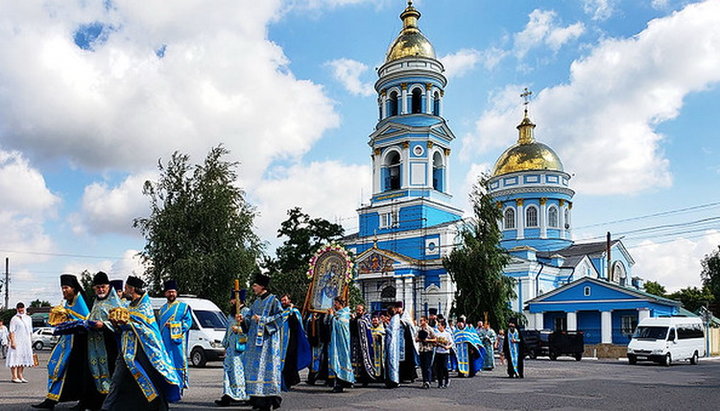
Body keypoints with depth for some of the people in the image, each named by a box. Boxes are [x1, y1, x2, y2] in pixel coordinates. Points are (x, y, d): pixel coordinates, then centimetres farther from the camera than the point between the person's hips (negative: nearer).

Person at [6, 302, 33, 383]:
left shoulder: (28, 318, 14)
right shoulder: (14, 319, -4)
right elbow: (11, 331, -10)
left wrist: (31, 341, 14)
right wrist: (12, 342, -19)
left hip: (26, 342, 6)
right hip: (17, 342, -6)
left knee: (23, 359, 9)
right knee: (15, 358, -5)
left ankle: (20, 375, 18)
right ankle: (14, 377, -2)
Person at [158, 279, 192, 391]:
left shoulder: (183, 306, 4)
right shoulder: (163, 308, 21)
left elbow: (188, 322, -3)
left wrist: (174, 325, -13)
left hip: (178, 341, -5)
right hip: (164, 341, 5)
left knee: (178, 363, -7)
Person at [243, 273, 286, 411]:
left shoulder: (273, 300, -4)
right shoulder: (256, 301, 17)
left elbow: (280, 316, -12)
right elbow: (249, 317, 22)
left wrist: (262, 319, -16)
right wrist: (243, 319, 1)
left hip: (267, 339, -7)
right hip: (255, 338, 7)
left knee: (266, 366, -9)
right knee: (254, 366, 4)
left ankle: (270, 397, -6)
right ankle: (257, 398, 9)